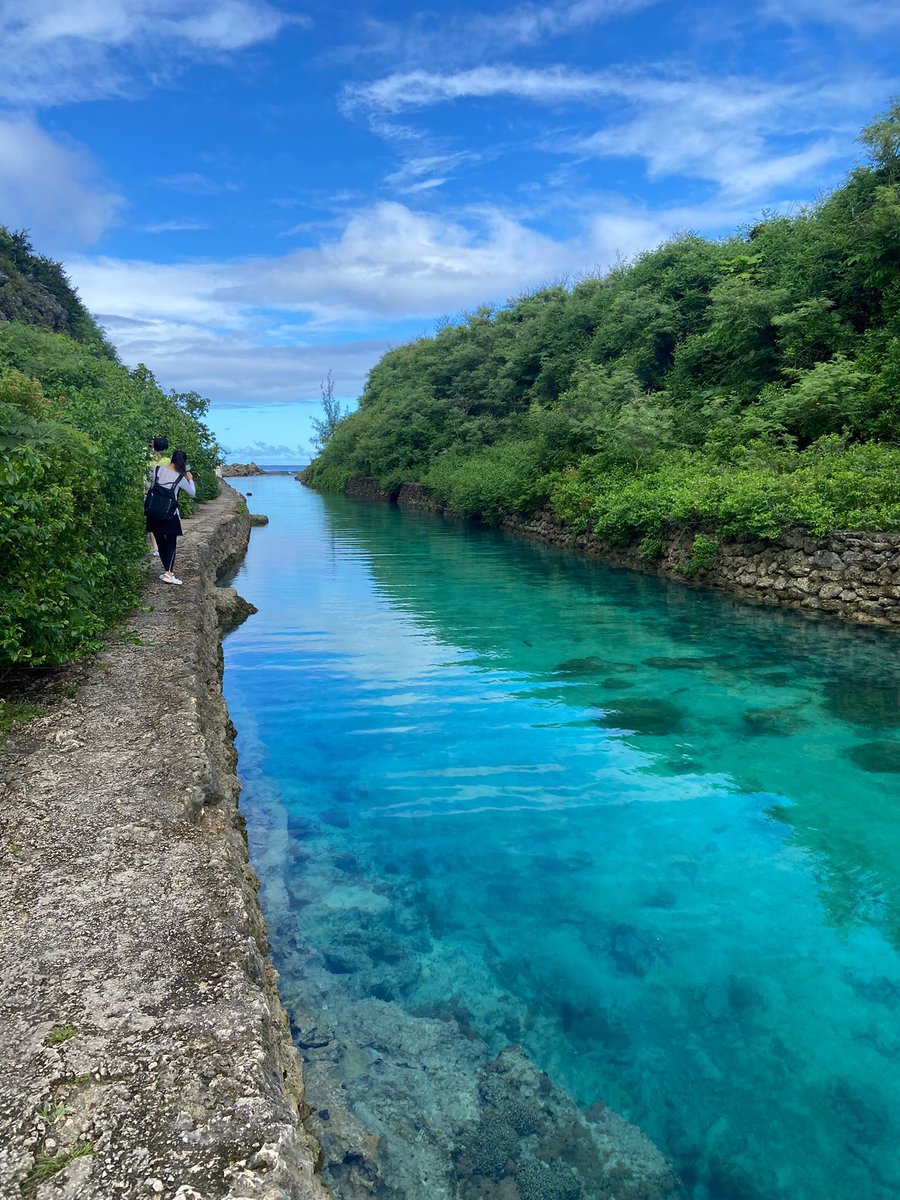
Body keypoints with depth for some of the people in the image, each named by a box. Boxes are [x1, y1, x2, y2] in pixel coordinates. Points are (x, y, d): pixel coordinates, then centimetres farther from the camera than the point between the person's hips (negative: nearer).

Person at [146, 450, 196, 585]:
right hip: (170, 515, -3)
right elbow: (192, 493, 5)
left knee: (161, 542, 14)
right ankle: (168, 573, -5)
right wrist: (190, 479, 20)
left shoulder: (157, 470, -4)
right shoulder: (180, 478, -8)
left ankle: (167, 570, 23)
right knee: (171, 544, 5)